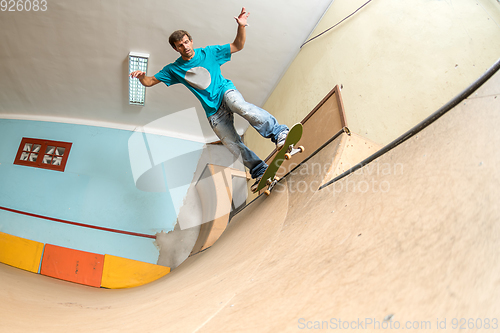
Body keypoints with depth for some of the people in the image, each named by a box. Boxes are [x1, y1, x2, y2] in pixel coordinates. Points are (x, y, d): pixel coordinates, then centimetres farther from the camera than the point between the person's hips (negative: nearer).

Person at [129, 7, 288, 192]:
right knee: (233, 145, -6)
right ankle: (260, 172, 2)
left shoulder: (209, 52, 3)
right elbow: (149, 82, 9)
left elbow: (238, 46, 6)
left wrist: (241, 26, -11)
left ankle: (279, 132, -45)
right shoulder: (174, 69, 7)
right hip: (213, 111, 3)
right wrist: (141, 76, -14)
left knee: (242, 107, -38)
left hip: (225, 92, -2)